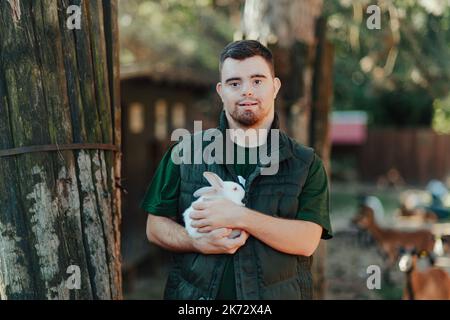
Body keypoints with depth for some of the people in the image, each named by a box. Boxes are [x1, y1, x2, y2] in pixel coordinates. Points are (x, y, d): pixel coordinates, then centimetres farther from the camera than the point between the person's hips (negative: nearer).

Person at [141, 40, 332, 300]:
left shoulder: (306, 164, 0)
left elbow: (306, 241, -11)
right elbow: (155, 227, 3)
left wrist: (240, 217, -21)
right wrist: (198, 242, -15)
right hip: (195, 293, 1)